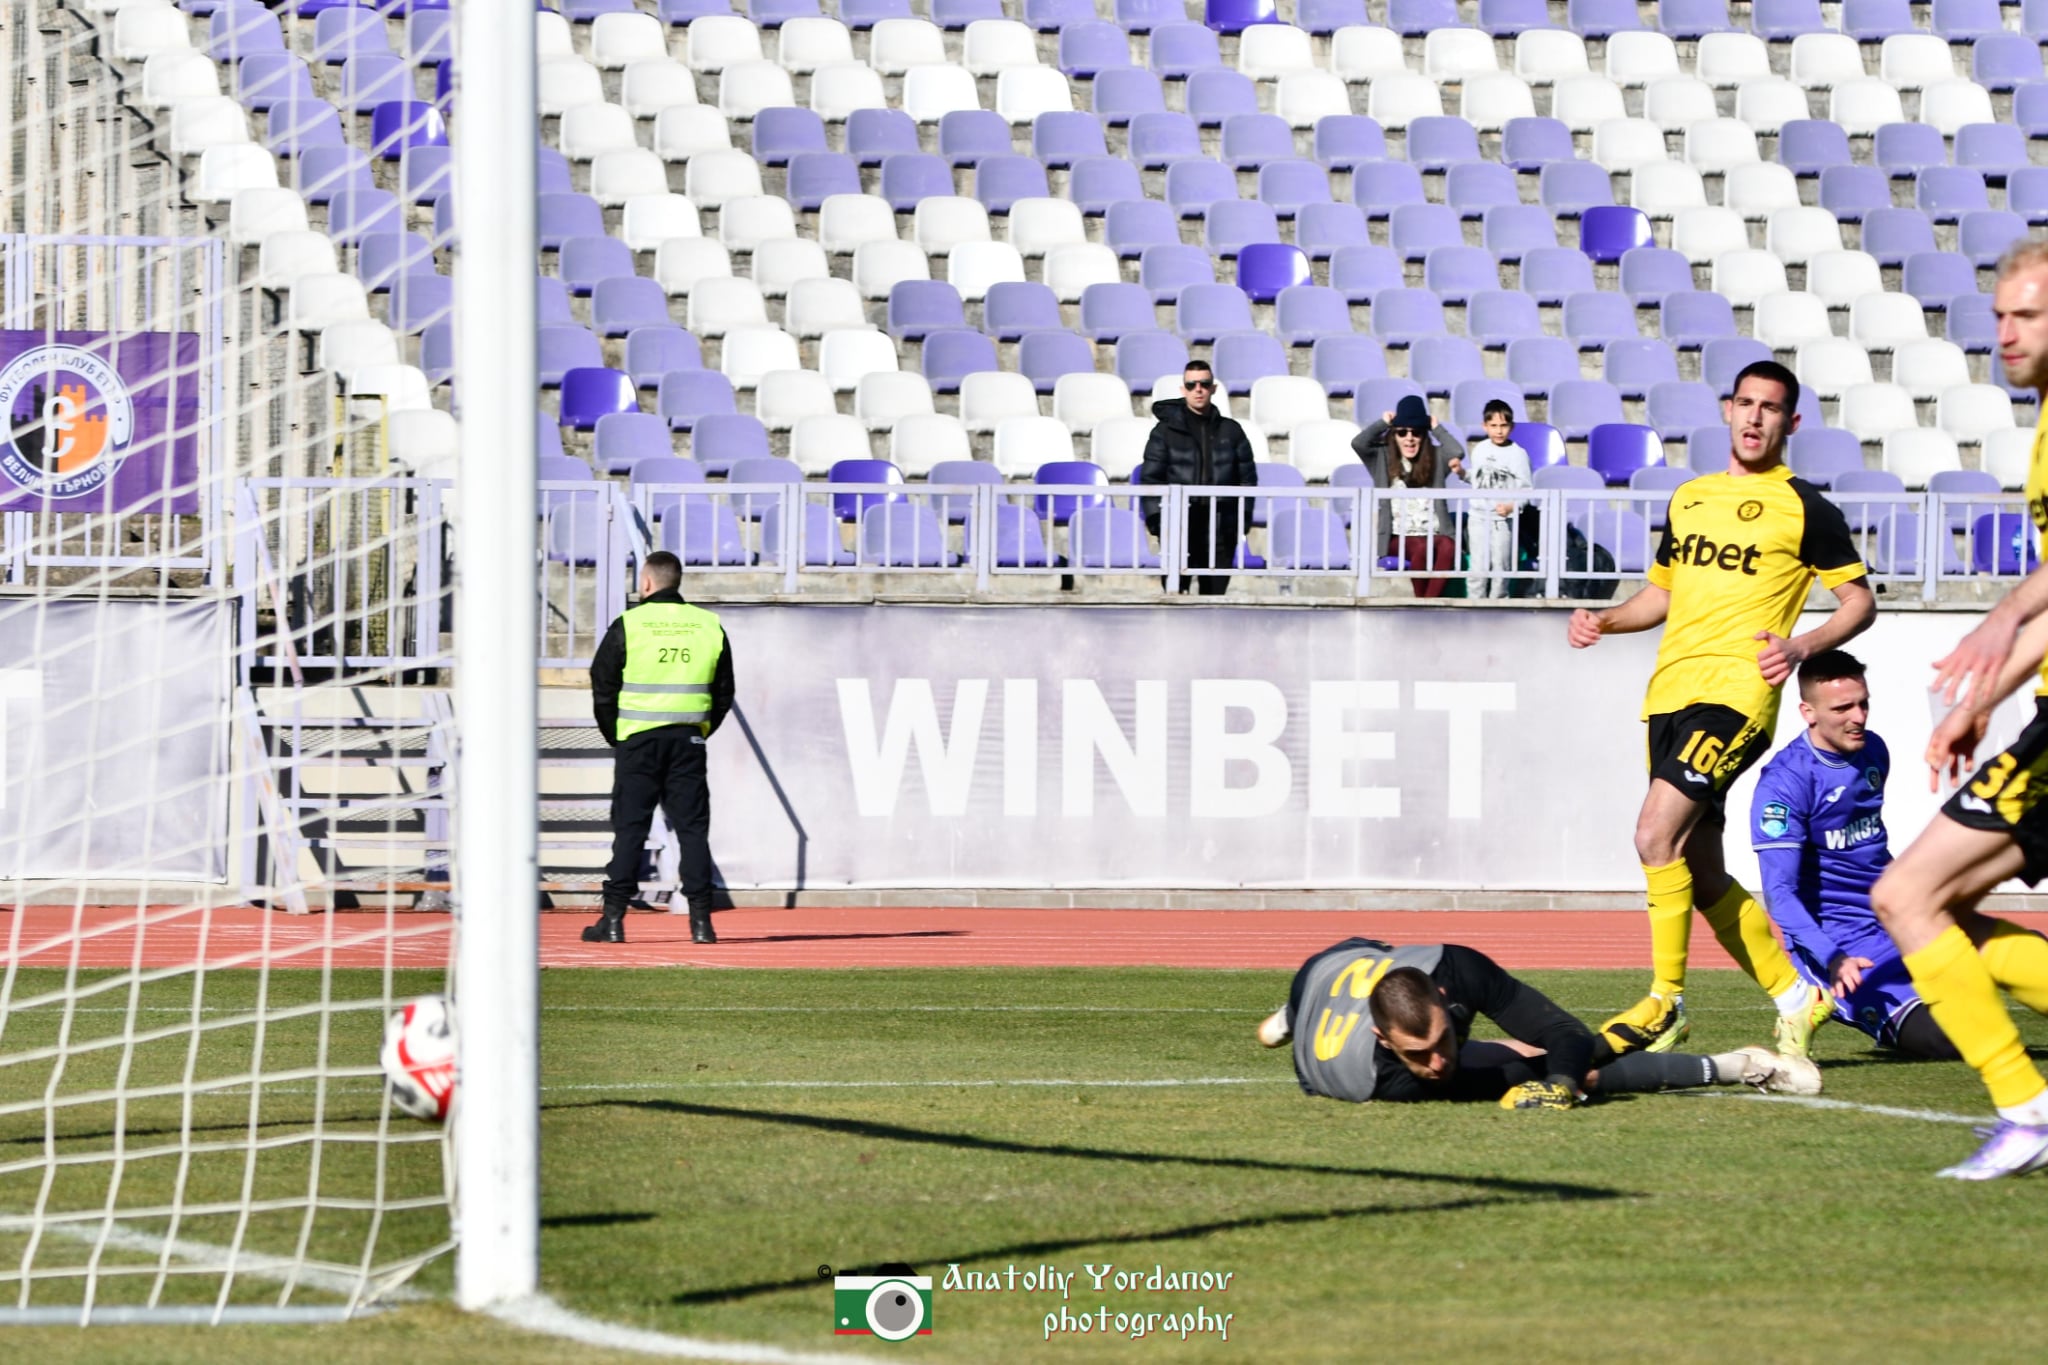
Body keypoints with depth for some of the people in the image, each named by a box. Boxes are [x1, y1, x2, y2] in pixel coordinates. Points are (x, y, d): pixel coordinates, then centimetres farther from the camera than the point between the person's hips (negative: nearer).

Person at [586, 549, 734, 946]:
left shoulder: (628, 625, -4)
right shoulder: (709, 626, 6)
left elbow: (602, 689, -1)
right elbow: (724, 693, 12)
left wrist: (616, 737, 11)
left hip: (639, 739, -2)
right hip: (689, 741, 2)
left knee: (629, 828, 0)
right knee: (693, 828, 5)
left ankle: (614, 918, -2)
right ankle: (700, 919, 0)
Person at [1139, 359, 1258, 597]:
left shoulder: (1231, 432, 11)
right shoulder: (1166, 431, 5)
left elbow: (1247, 478, 12)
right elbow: (1150, 478, 2)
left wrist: (1243, 517, 2)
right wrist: (1156, 517, -8)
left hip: (1220, 530, 2)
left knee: (1215, 593, 2)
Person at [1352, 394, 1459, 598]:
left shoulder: (1435, 459, 14)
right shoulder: (1382, 459, 11)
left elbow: (1457, 451, -5)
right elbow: (1358, 443, -5)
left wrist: (1436, 428, 8)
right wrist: (1383, 423, 7)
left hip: (1432, 533, 1)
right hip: (1398, 537, -1)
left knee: (1448, 547, -35)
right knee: (1421, 548, -36)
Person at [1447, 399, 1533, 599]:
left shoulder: (1518, 454, -7)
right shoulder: (1479, 450, 5)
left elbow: (1526, 489, -9)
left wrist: (1512, 506, -23)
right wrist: (1462, 472, 0)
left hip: (1504, 519, -3)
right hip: (1478, 516, 3)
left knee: (1501, 566, 6)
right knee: (1478, 568, 2)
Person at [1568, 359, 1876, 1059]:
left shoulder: (1804, 507, 1)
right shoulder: (1690, 497, 19)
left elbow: (1859, 599, 1)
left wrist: (1802, 645, -16)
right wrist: (1601, 620, 10)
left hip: (1737, 693, -7)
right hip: (1671, 691, 7)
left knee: (1656, 834, -21)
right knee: (1701, 876, 6)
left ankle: (1666, 1001, -11)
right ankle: (1796, 996, 19)